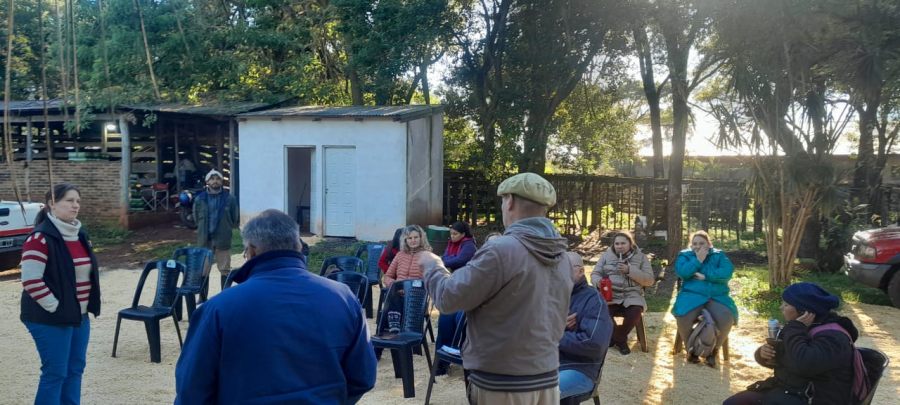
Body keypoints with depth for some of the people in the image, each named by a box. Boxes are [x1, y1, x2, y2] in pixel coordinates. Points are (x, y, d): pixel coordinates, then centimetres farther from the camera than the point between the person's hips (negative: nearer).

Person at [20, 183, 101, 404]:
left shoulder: (80, 235, 10)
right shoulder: (41, 238, -16)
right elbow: (31, 280, -21)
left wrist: (87, 305, 13)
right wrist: (55, 307, -18)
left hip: (79, 315, 8)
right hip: (50, 318, -8)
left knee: (75, 368, 14)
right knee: (55, 372, -1)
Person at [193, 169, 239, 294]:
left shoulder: (230, 199, -6)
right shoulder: (200, 199, -2)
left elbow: (236, 220, 2)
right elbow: (196, 218, 11)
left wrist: (225, 229, 4)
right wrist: (204, 230, 8)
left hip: (223, 240, -1)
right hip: (205, 240, 2)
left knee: (225, 270, 8)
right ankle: (203, 297, 20)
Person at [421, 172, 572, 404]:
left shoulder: (501, 251, -21)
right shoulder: (562, 258, 2)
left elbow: (448, 298, -12)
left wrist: (432, 265, 6)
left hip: (501, 384, -6)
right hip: (547, 378, 6)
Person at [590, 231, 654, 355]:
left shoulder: (641, 257, 7)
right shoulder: (606, 255, 10)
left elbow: (649, 280, -1)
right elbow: (595, 274, 9)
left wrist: (629, 270, -13)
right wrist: (599, 281, -16)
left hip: (631, 295, 0)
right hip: (610, 295, 0)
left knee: (635, 312, -33)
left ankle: (618, 338, -1)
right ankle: (620, 339, 2)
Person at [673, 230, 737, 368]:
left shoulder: (719, 255, 10)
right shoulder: (685, 255, 9)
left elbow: (727, 272, -9)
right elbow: (682, 272, -10)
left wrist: (705, 276, -14)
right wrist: (698, 260, -10)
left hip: (717, 296, 1)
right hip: (692, 294, -1)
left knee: (727, 319, -29)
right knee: (683, 317, -32)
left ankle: (714, 351, -3)